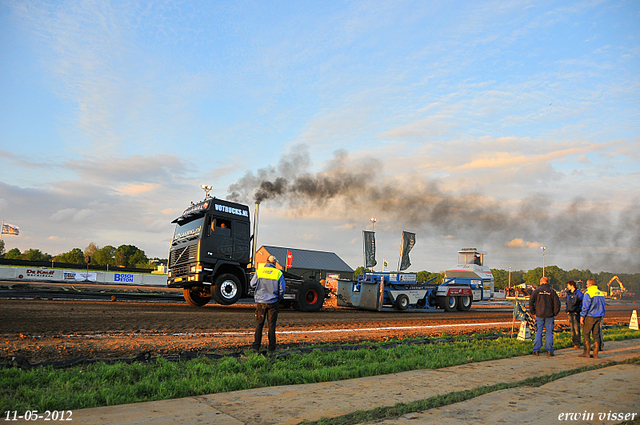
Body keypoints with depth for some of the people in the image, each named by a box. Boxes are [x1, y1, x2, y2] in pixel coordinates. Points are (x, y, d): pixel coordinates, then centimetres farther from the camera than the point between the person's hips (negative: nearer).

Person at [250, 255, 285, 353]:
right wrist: (279, 299, 16)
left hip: (260, 302, 1)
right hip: (272, 303, 0)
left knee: (259, 324, 8)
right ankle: (271, 348, 11)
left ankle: (256, 346, 3)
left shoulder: (259, 271, -2)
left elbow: (252, 284, 7)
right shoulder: (278, 273, -4)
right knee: (271, 325, 7)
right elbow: (282, 289, 0)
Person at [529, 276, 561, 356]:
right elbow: (557, 303, -2)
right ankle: (549, 350, 5)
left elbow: (531, 302, -4)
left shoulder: (537, 291, 0)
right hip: (549, 315, 0)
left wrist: (533, 312, 4)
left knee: (538, 332, 3)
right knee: (549, 332, 6)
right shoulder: (552, 291, 2)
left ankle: (536, 350, 1)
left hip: (539, 315, 0)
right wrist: (555, 313, 7)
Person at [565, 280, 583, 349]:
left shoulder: (578, 293, -7)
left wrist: (578, 311, -11)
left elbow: (582, 303, -7)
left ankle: (577, 343, -7)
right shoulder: (568, 293, 13)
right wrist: (567, 310, 11)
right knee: (572, 328, 8)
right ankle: (574, 341, 15)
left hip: (576, 313, -6)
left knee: (576, 328, -9)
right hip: (570, 313, 6)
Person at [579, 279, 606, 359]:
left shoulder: (588, 293, -13)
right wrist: (602, 316, 23)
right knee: (596, 335, 8)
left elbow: (585, 306, -15)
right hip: (598, 317, 7)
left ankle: (586, 352, 1)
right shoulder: (601, 293, 11)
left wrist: (582, 316, -9)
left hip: (590, 316, -7)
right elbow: (603, 306, 17)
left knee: (586, 334, 0)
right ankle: (595, 353, 9)